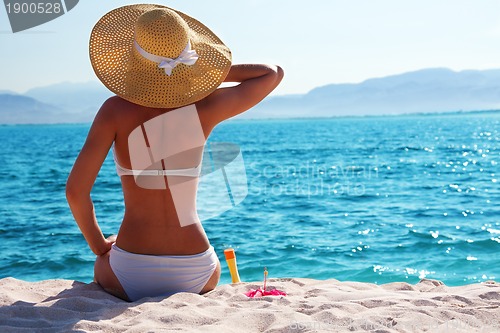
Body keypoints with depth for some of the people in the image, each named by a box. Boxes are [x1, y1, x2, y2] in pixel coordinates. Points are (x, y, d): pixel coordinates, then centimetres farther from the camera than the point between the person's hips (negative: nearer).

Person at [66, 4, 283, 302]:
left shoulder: (117, 111, -11)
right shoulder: (204, 108, -7)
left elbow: (76, 190, -13)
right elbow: (274, 73, 8)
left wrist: (98, 245, 3)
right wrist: (215, 72, 5)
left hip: (131, 275, -2)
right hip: (196, 274, 2)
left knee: (102, 266, 38)